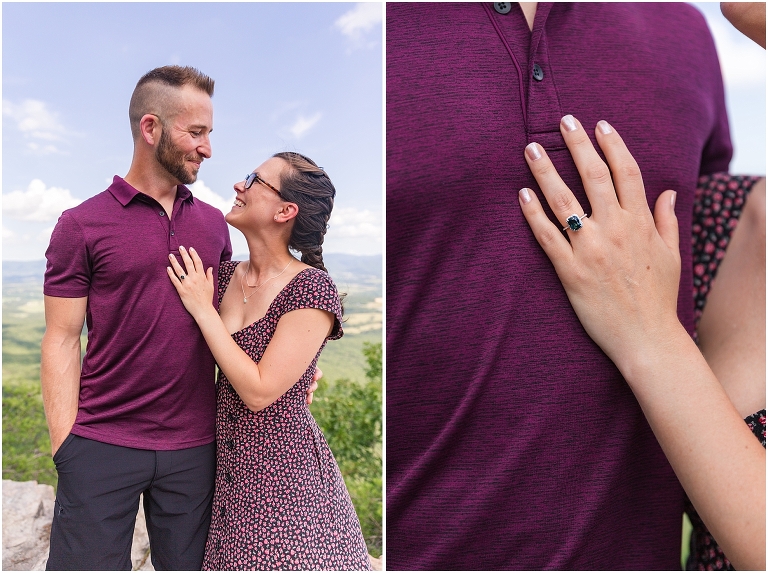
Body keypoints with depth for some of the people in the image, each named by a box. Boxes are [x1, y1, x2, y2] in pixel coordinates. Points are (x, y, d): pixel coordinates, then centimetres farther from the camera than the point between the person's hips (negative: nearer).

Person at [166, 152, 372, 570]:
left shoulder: (312, 289, -18)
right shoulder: (224, 275, 1)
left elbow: (258, 391, -21)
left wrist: (203, 308, -16)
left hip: (284, 469, -6)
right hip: (227, 463, 6)